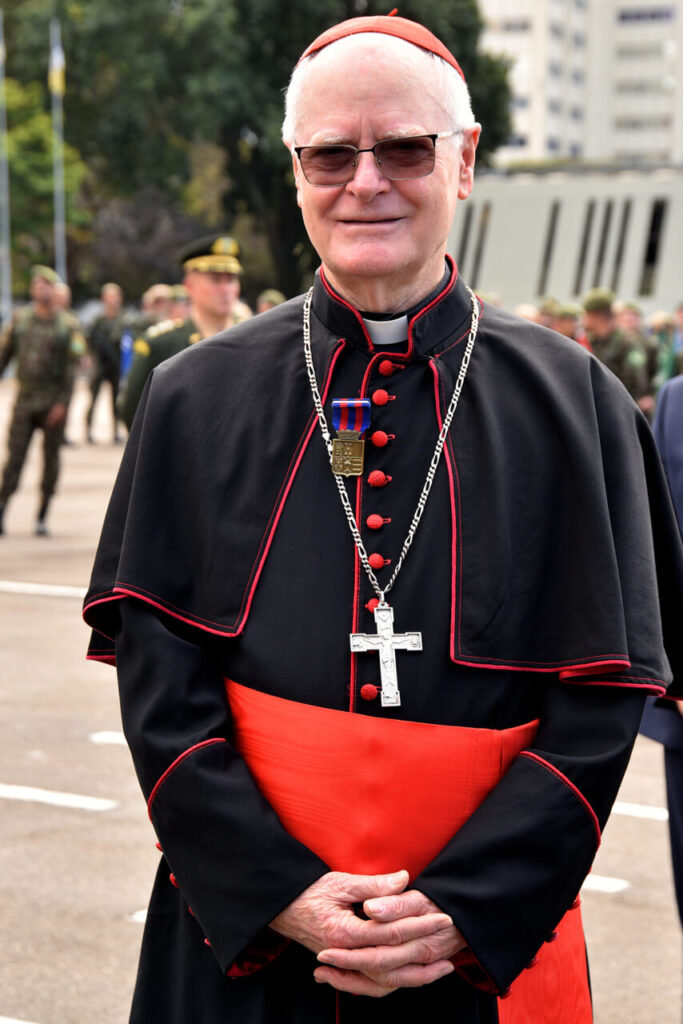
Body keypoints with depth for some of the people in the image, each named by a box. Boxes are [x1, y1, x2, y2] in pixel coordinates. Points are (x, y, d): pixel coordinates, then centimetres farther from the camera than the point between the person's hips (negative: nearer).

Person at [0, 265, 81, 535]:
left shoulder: (66, 326, -1)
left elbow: (71, 368, -4)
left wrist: (62, 403, -11)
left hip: (53, 404, -1)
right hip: (24, 401, 1)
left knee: (51, 458, 5)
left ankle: (42, 517, 13)